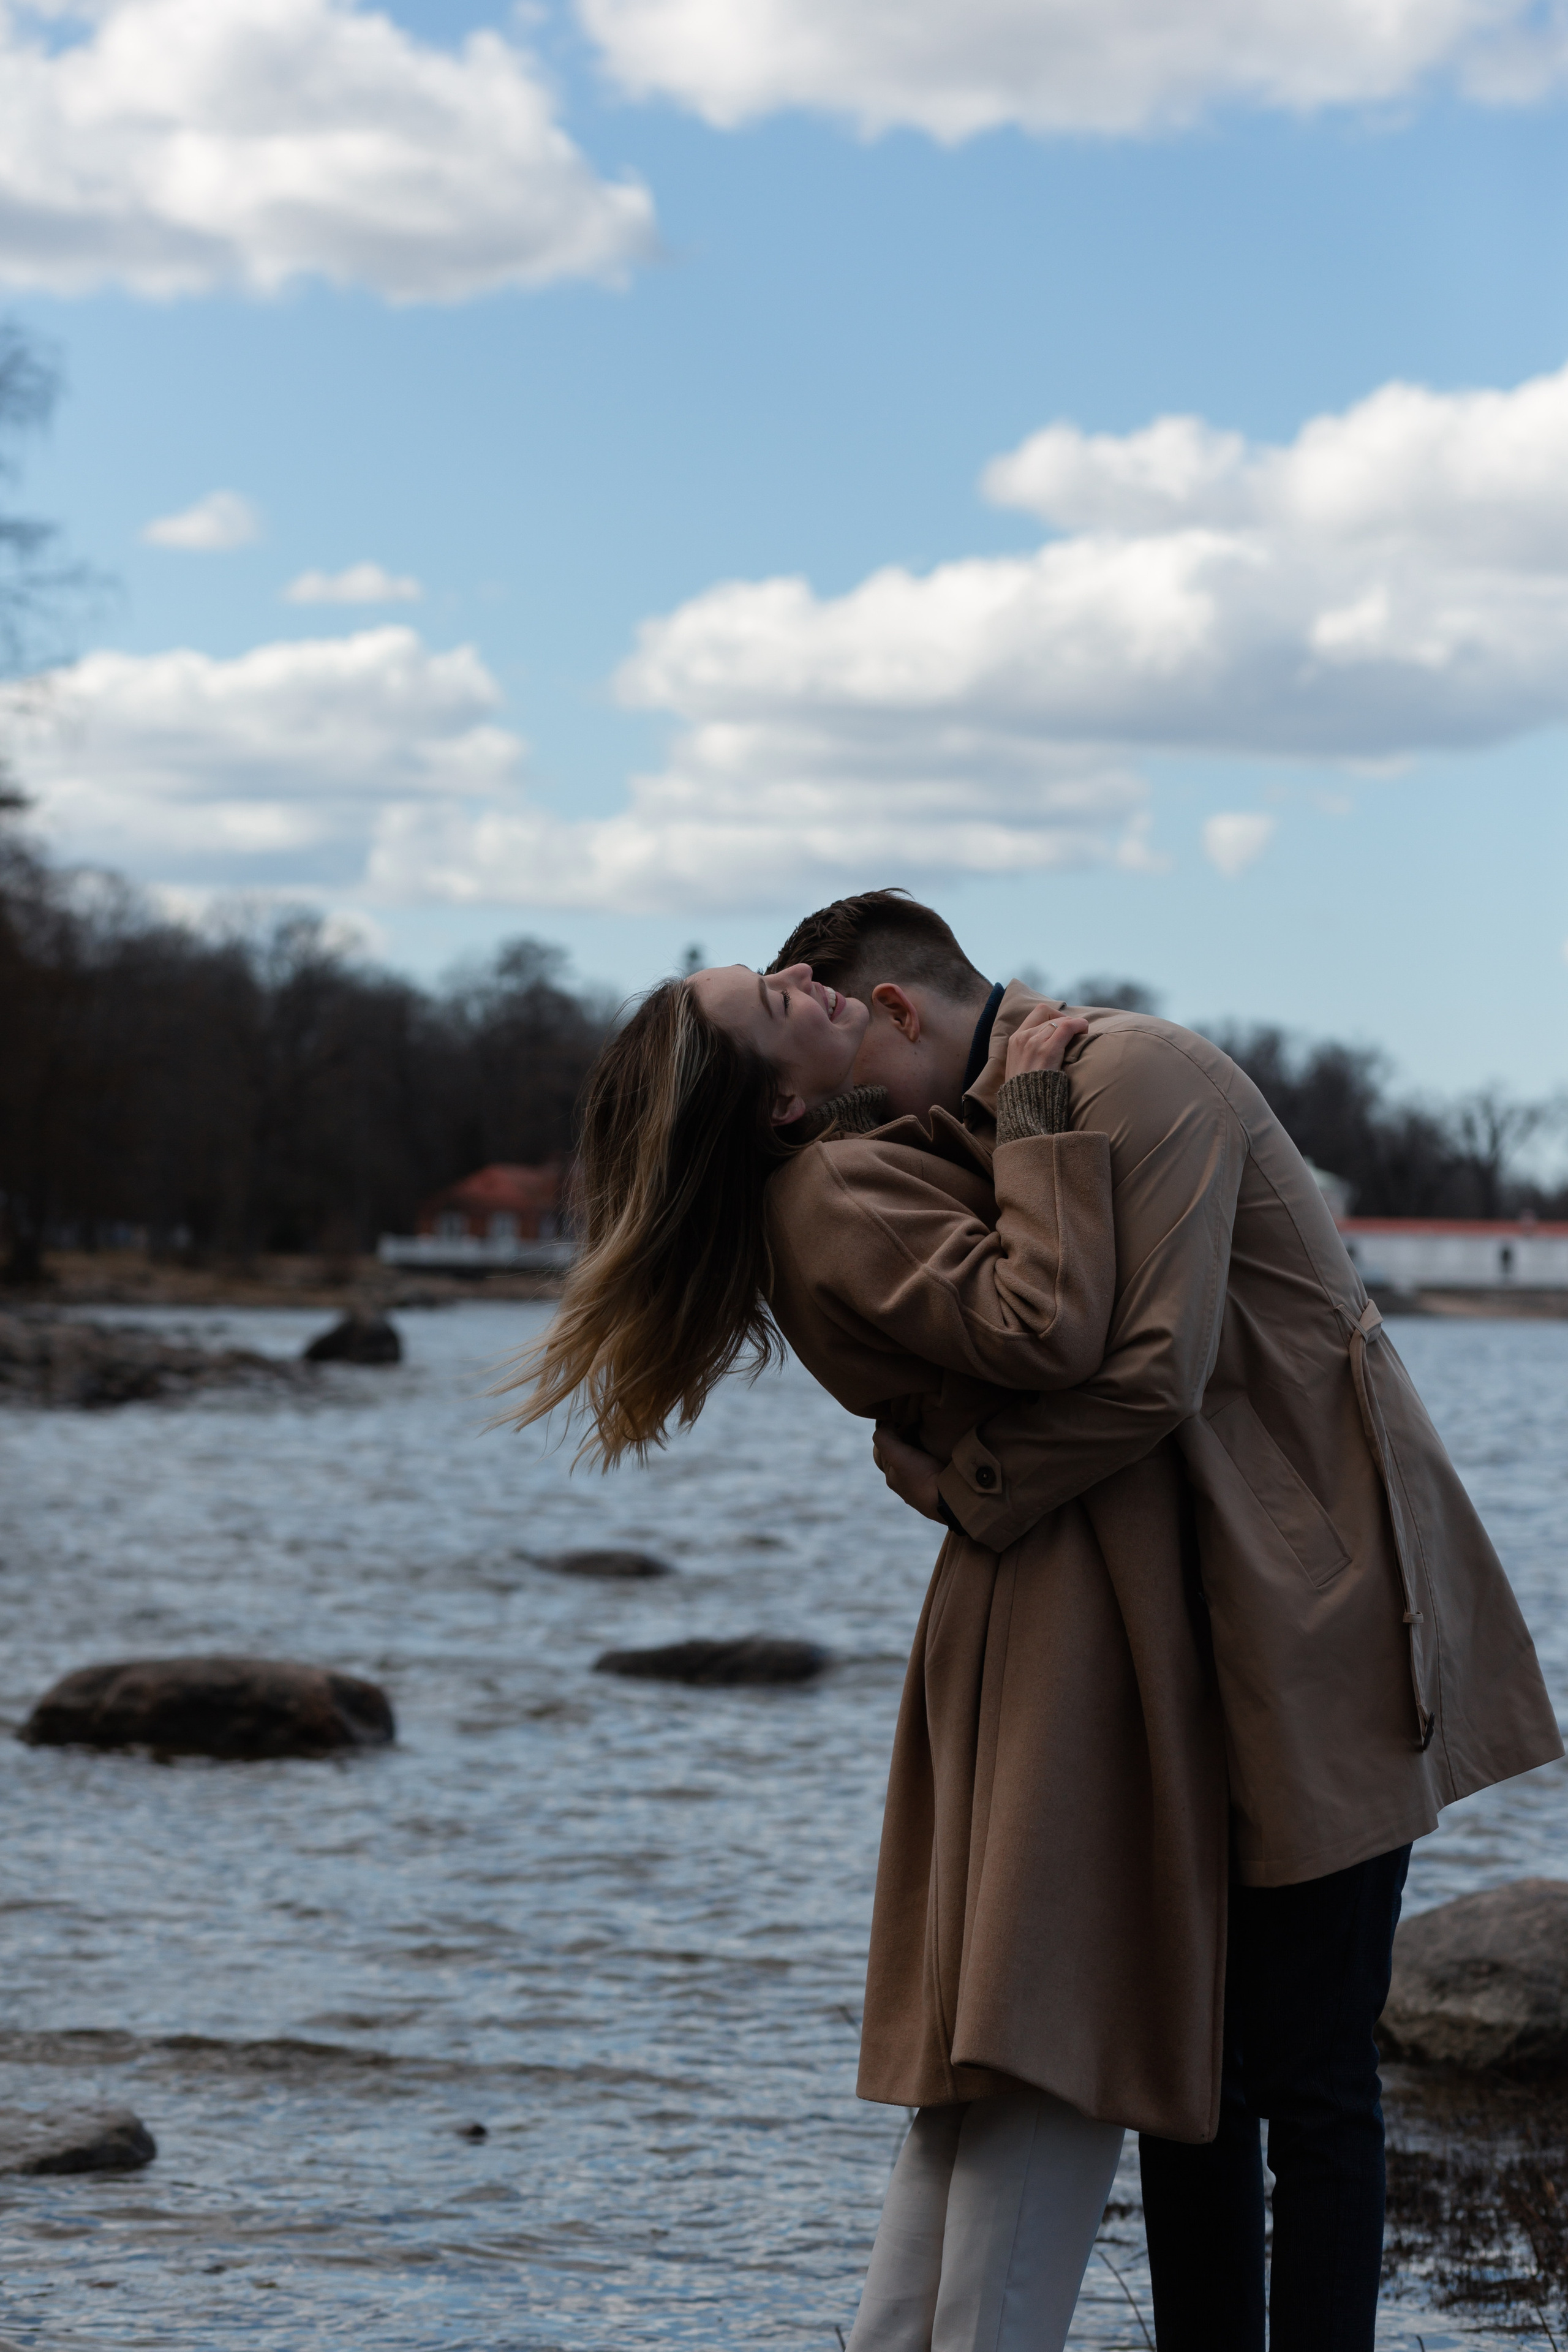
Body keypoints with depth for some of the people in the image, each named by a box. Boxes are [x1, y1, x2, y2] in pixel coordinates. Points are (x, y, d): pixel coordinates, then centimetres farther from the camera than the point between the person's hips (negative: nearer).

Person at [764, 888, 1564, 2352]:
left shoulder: (1140, 1077, -13)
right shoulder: (977, 1137, 16)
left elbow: (1155, 1369, -22)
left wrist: (968, 1483, -11)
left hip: (1313, 1625, -9)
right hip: (1185, 1645, 9)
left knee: (1307, 2077, -7)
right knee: (1182, 2060, 10)